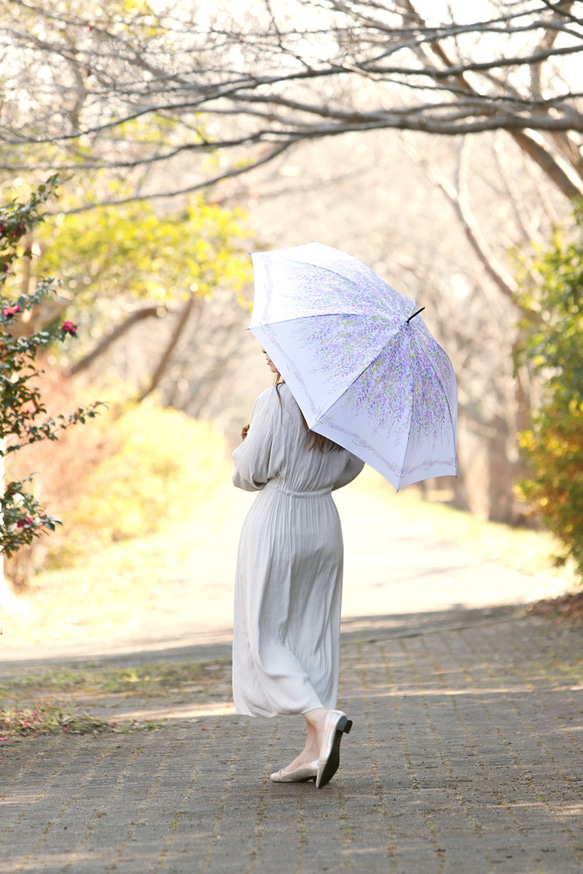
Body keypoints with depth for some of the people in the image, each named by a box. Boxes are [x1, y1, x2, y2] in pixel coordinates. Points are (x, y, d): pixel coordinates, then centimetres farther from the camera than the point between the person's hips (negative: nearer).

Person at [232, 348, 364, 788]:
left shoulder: (275, 401, -16)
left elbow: (250, 472, -11)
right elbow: (352, 464, 11)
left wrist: (242, 450, 10)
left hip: (275, 525, -6)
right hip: (324, 524, 6)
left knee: (264, 635, 3)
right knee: (314, 632, 11)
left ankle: (322, 716, -18)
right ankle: (315, 751, 9)